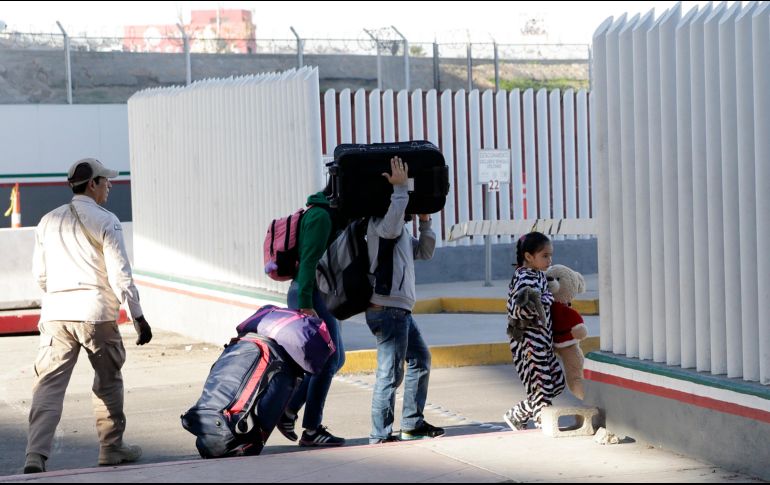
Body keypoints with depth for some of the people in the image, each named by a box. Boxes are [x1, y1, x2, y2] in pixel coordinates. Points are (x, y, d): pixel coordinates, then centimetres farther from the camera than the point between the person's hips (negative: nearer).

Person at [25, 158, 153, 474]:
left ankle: (36, 455, -17)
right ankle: (112, 448, 23)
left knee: (49, 385, -3)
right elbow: (120, 274, -7)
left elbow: (40, 274, 18)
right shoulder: (105, 221, -2)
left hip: (55, 313, 3)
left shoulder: (49, 221, 13)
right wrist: (138, 316, -3)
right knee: (108, 382, 15)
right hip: (96, 311, -3)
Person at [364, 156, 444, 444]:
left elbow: (424, 252, 25)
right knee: (391, 372, -11)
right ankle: (380, 436, -9)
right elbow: (390, 227, -34)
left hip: (399, 310, 11)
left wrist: (424, 221, 12)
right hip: (387, 309, -11)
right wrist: (399, 188, -29)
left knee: (420, 358, 19)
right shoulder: (380, 222, -9)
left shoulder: (400, 230, 23)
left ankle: (413, 423, 25)